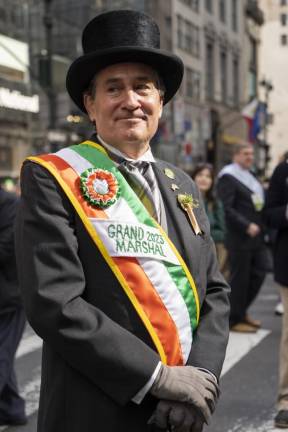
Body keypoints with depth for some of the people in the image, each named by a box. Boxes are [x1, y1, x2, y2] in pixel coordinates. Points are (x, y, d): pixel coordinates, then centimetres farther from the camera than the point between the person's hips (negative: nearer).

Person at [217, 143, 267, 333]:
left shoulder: (250, 175, 16)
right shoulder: (228, 177, -10)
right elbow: (226, 208, -17)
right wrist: (247, 226, -21)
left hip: (257, 236, 8)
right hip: (240, 237, -8)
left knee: (258, 274, 12)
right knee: (239, 278, 1)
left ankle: (241, 311, 29)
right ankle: (234, 320, 15)